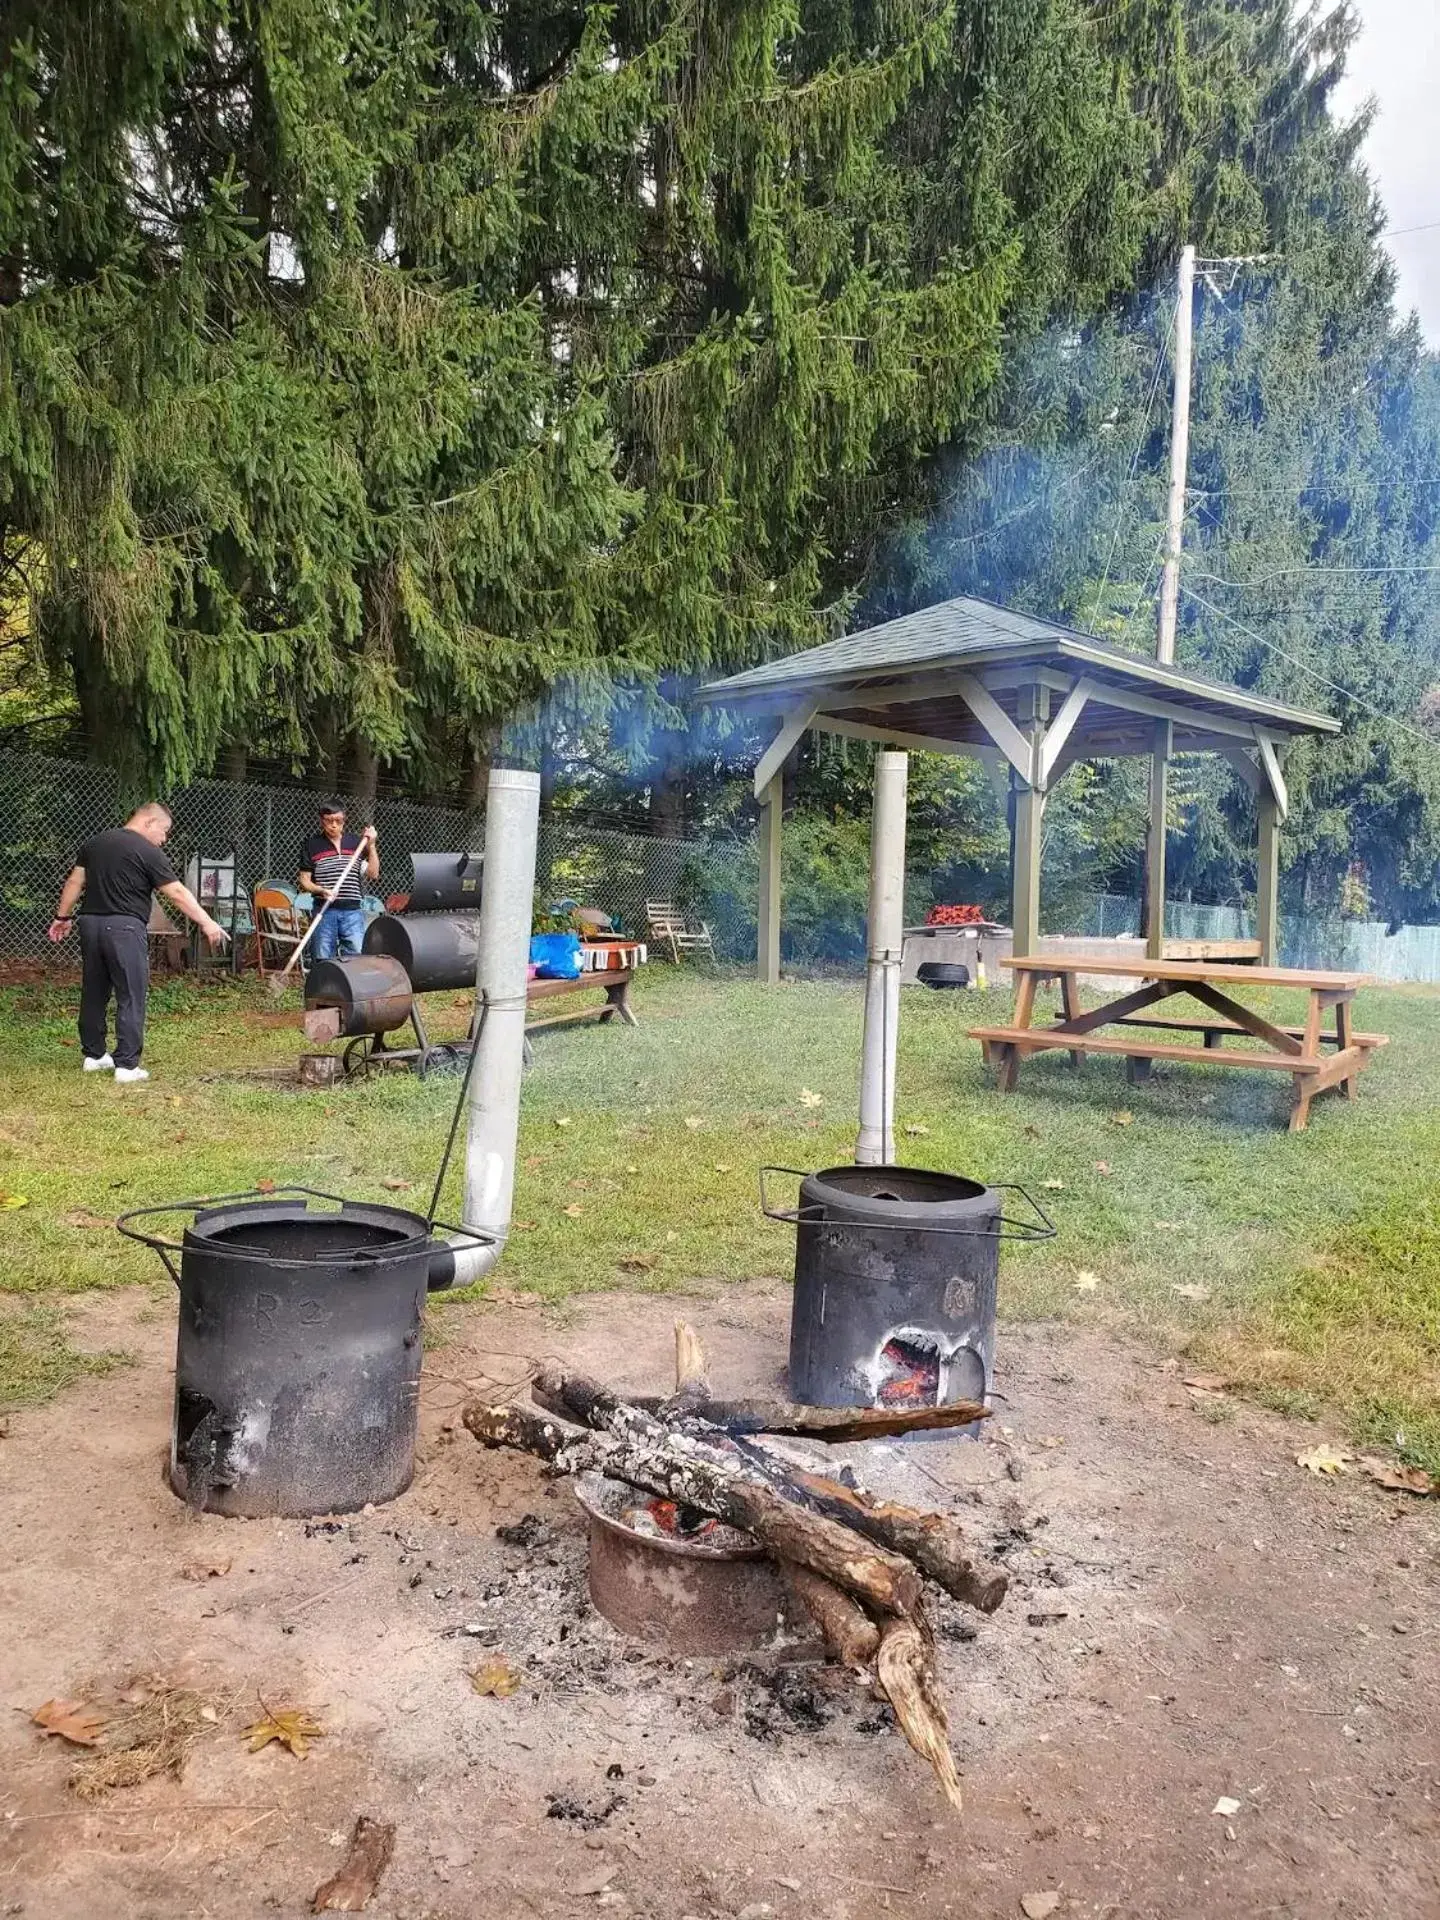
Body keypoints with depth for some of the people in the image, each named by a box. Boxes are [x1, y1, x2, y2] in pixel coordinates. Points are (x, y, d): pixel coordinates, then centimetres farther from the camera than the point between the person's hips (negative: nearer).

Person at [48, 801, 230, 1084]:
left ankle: (94, 1055, 26)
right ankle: (127, 1066, -4)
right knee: (131, 997, -2)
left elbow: (74, 882, 15)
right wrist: (207, 924, -12)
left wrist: (63, 917, 23)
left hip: (90, 923, 7)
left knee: (94, 993, 16)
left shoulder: (95, 842, 13)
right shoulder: (148, 851, -8)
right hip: (125, 928, -7)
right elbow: (178, 894, -12)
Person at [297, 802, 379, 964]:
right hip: (324, 910, -1)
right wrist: (321, 890, -15)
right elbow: (304, 881, 4)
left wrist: (371, 846, -2)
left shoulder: (356, 842, 9)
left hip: (352, 910, 1)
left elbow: (373, 874, 6)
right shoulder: (312, 845, 5)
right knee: (322, 961, 3)